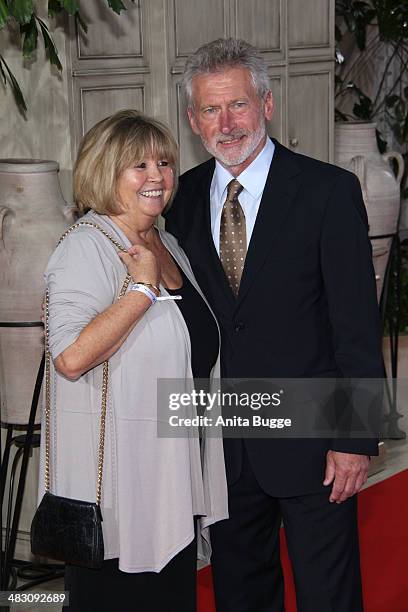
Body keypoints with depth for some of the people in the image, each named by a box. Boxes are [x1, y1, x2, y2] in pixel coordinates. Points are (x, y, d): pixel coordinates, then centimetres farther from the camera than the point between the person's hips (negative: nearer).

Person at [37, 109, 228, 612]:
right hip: (116, 479, -8)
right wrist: (144, 288, -22)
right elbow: (70, 357, -27)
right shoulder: (86, 246, -13)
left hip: (175, 469, 8)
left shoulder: (168, 246, 14)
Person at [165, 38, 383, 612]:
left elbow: (357, 323, -10)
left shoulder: (329, 191, -9)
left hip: (309, 439, -4)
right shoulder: (182, 196, 4)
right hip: (222, 444, 4)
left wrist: (356, 438, -13)